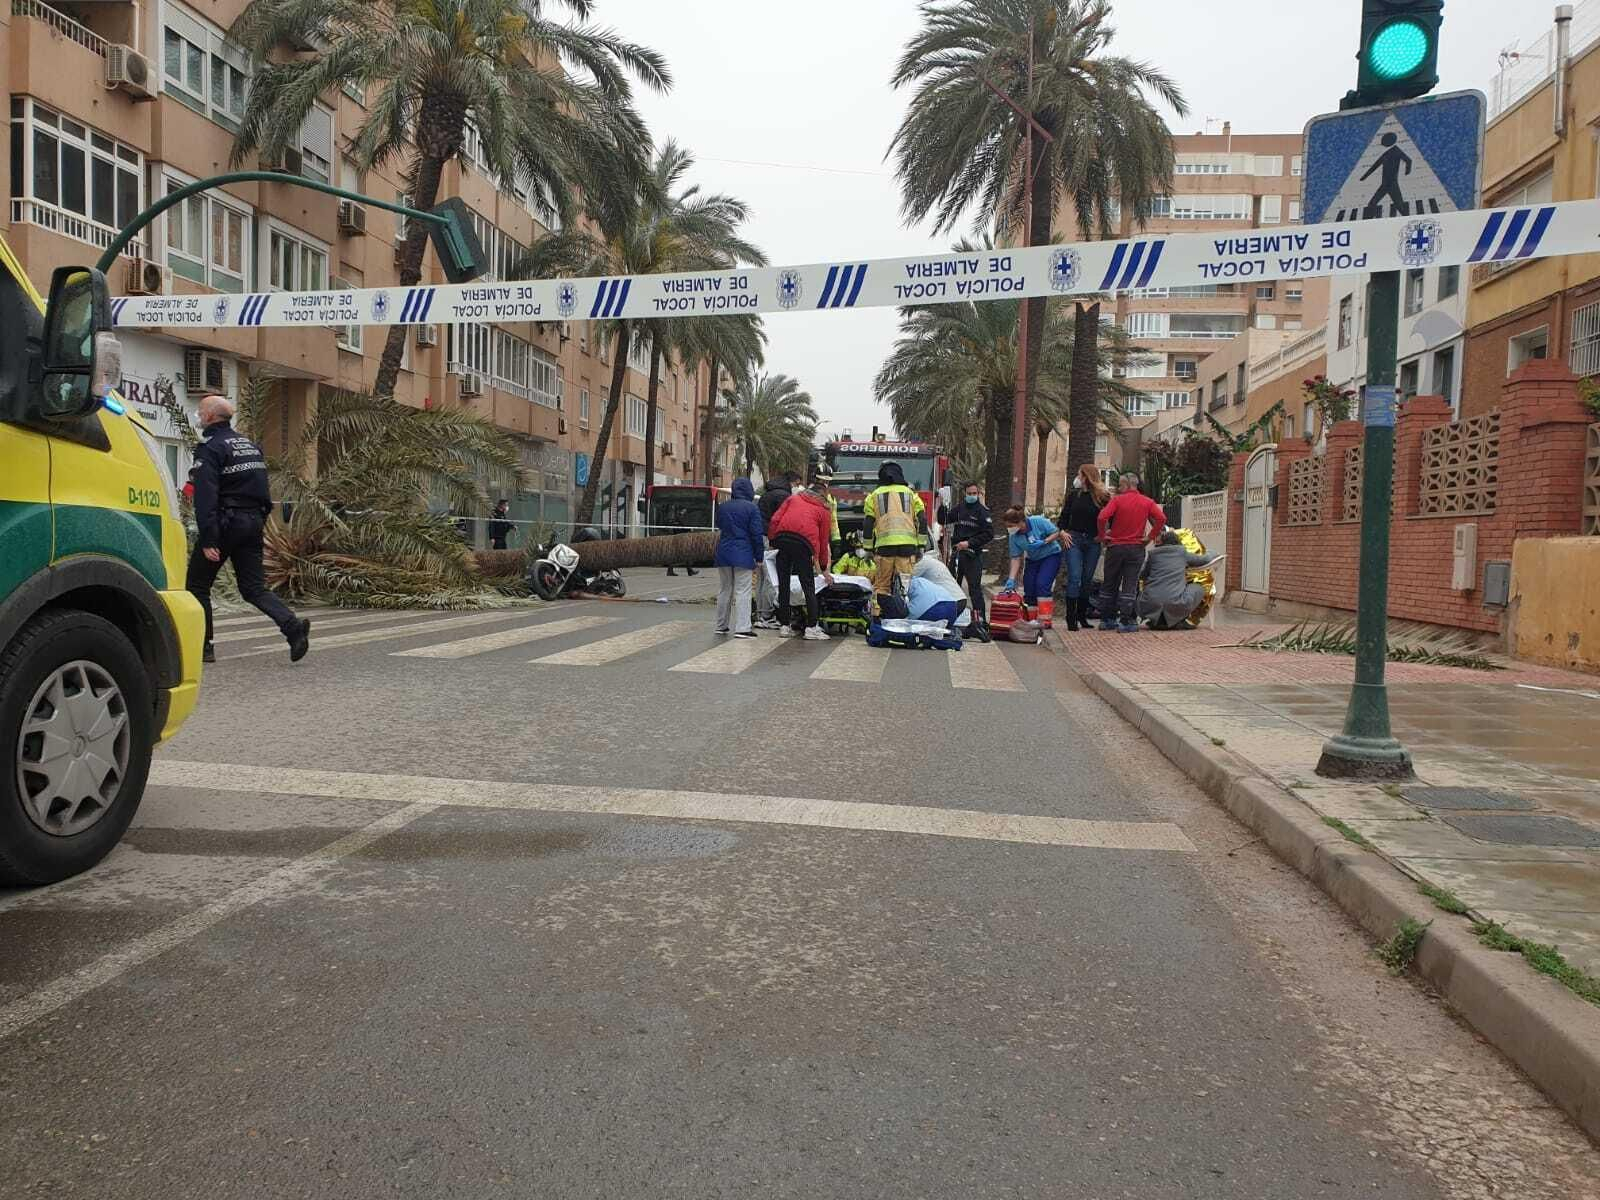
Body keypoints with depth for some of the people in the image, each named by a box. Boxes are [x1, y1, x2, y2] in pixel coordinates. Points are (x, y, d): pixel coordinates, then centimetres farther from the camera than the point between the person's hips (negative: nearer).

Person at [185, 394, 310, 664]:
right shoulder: (250, 444, 16)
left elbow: (206, 497, -18)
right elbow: (264, 491, 18)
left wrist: (208, 540, -22)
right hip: (253, 522, 7)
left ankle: (202, 647, 10)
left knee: (197, 585, 8)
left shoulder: (209, 448, -10)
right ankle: (293, 627, -14)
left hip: (225, 523, -7)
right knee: (254, 588, 8)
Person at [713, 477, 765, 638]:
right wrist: (758, 558, -4)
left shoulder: (722, 507, 8)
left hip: (723, 553, 5)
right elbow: (757, 534, -8)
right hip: (743, 554, -5)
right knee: (742, 591, -4)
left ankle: (722, 625, 21)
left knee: (724, 590, 14)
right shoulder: (751, 508, -8)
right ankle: (742, 628, -9)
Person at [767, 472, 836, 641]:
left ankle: (784, 625, 15)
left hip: (782, 538, 3)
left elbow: (775, 519, 11)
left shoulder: (794, 498, 25)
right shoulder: (823, 510, 19)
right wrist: (824, 569, 28)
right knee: (809, 587, 2)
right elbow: (824, 541, 21)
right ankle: (811, 628, 0)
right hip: (804, 543, -3)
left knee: (783, 585, 10)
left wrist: (772, 539, 16)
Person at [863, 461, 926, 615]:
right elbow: (922, 520, 8)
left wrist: (869, 549, 15)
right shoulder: (911, 494, 16)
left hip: (884, 545, 0)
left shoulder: (874, 496, 15)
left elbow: (868, 524, 11)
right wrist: (920, 546, 10)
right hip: (908, 544, 0)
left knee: (882, 585, 6)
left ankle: (879, 614, 2)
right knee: (906, 584, 0)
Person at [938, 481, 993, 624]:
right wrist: (943, 506, -6)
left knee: (974, 588, -8)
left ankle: (980, 617, -7)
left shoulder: (982, 511, -3)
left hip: (973, 555, -5)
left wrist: (969, 543, -15)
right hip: (956, 553, 5)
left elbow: (989, 534, -8)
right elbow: (942, 520, 11)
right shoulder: (958, 508, 11)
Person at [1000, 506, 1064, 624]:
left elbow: (1056, 533, -15)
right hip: (1033, 560, 5)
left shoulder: (1039, 522, -26)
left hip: (1051, 555, -5)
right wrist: (1011, 579, -17)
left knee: (1042, 584, -21)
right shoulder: (1013, 536, -14)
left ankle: (1045, 620, -20)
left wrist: (1043, 542, -29)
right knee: (1029, 587, -1)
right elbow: (1016, 558, -11)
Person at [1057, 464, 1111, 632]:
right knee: (1074, 578, -9)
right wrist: (1063, 531, -2)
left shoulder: (1103, 497, 0)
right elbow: (1064, 515, 12)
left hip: (1093, 542, 0)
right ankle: (1071, 618, -8)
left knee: (1087, 580, 8)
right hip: (1074, 540, 0)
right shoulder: (1074, 494, 7)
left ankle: (1082, 616, 18)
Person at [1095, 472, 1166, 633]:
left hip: (1115, 547, -1)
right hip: (1136, 548, 1)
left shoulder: (1117, 500, -6)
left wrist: (1103, 535, -7)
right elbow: (1161, 518, -10)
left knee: (1110, 585, 11)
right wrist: (1151, 536, -4)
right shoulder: (1147, 502, 2)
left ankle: (1107, 620, 15)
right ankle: (1125, 622, -4)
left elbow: (1102, 517, -19)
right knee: (1129, 586, 2)